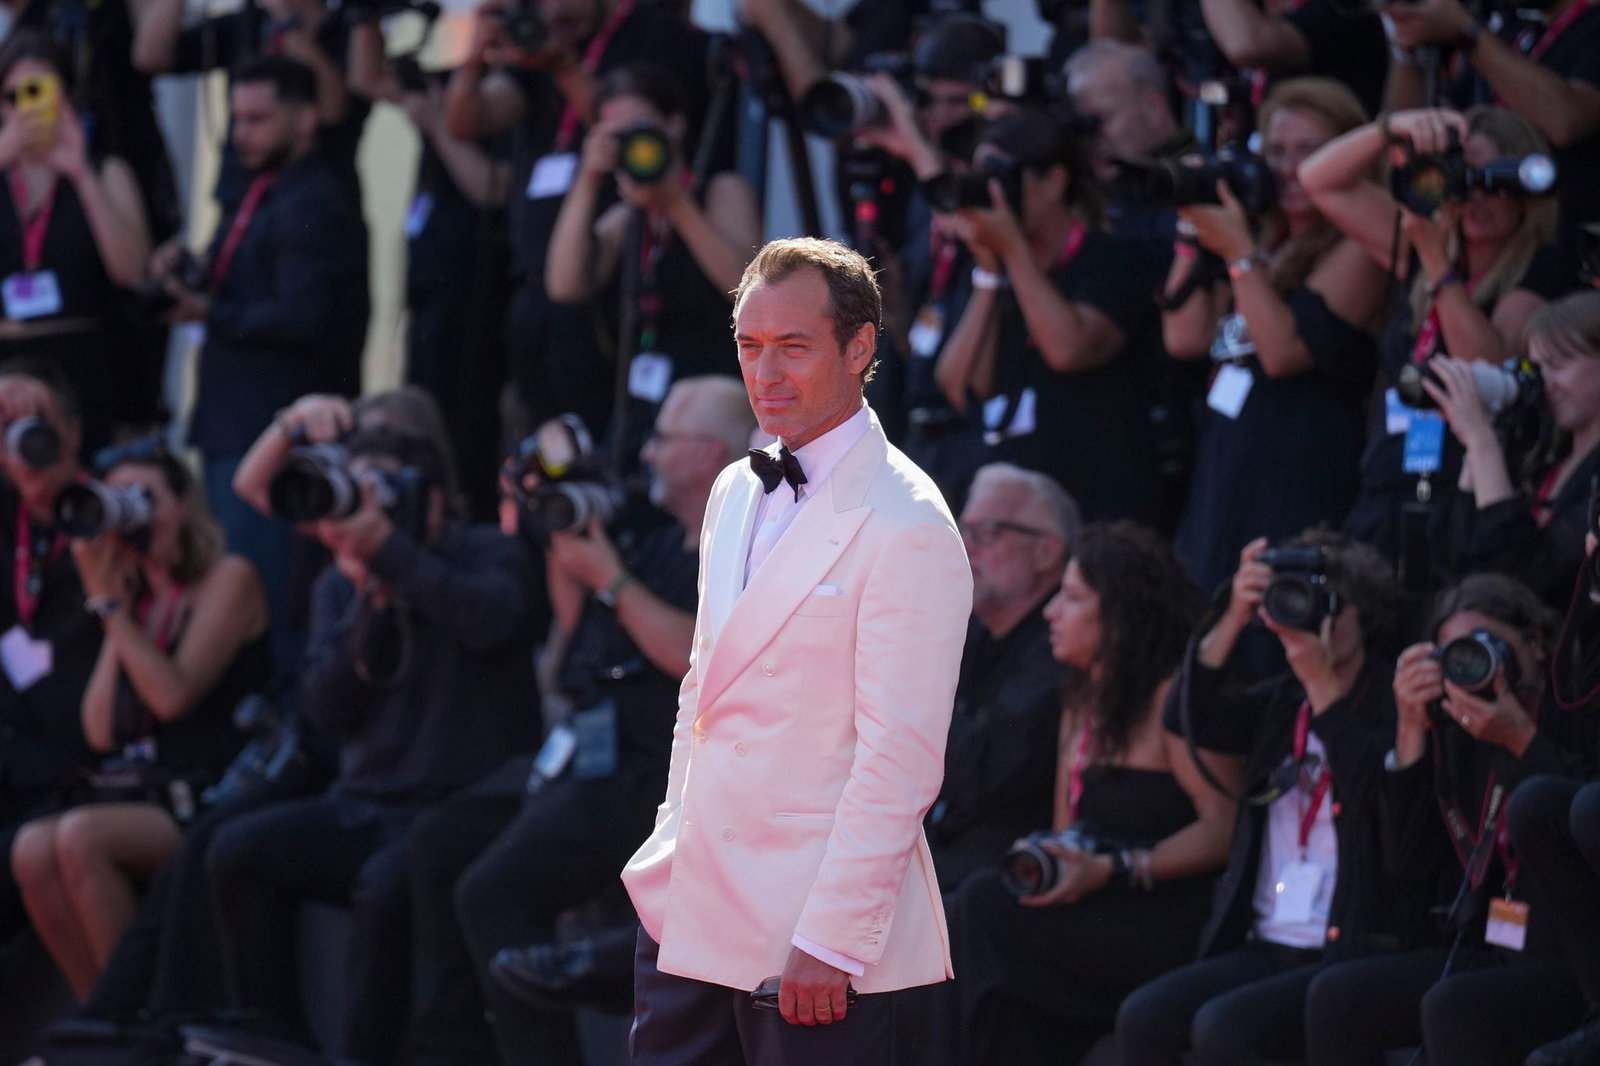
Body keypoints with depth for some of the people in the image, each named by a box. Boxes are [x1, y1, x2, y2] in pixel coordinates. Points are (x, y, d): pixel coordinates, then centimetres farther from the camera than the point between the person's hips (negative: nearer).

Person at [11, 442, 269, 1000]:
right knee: (33, 850, -26)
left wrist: (111, 609, -6)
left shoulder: (227, 579, 1)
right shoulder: (138, 598, 20)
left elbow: (174, 695, -12)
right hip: (133, 792, 6)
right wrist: (108, 601, 8)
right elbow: (101, 731, 9)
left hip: (202, 802, -6)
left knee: (80, 837, -33)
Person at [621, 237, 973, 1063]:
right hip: (693, 904, 8)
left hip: (812, 929, -8)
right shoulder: (737, 493, 13)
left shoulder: (907, 526, -13)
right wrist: (670, 851, 14)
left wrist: (830, 941, -19)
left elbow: (900, 761, -17)